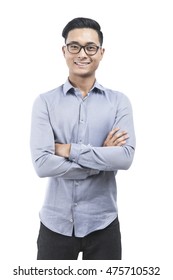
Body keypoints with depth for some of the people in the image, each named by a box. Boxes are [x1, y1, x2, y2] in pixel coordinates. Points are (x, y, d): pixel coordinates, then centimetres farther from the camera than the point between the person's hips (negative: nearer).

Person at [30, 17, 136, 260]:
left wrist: (69, 150, -16)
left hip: (102, 223, 1)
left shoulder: (119, 102, -2)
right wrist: (103, 159, -14)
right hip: (56, 222, 0)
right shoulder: (45, 102, -4)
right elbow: (42, 164, -15)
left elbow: (126, 156, -15)